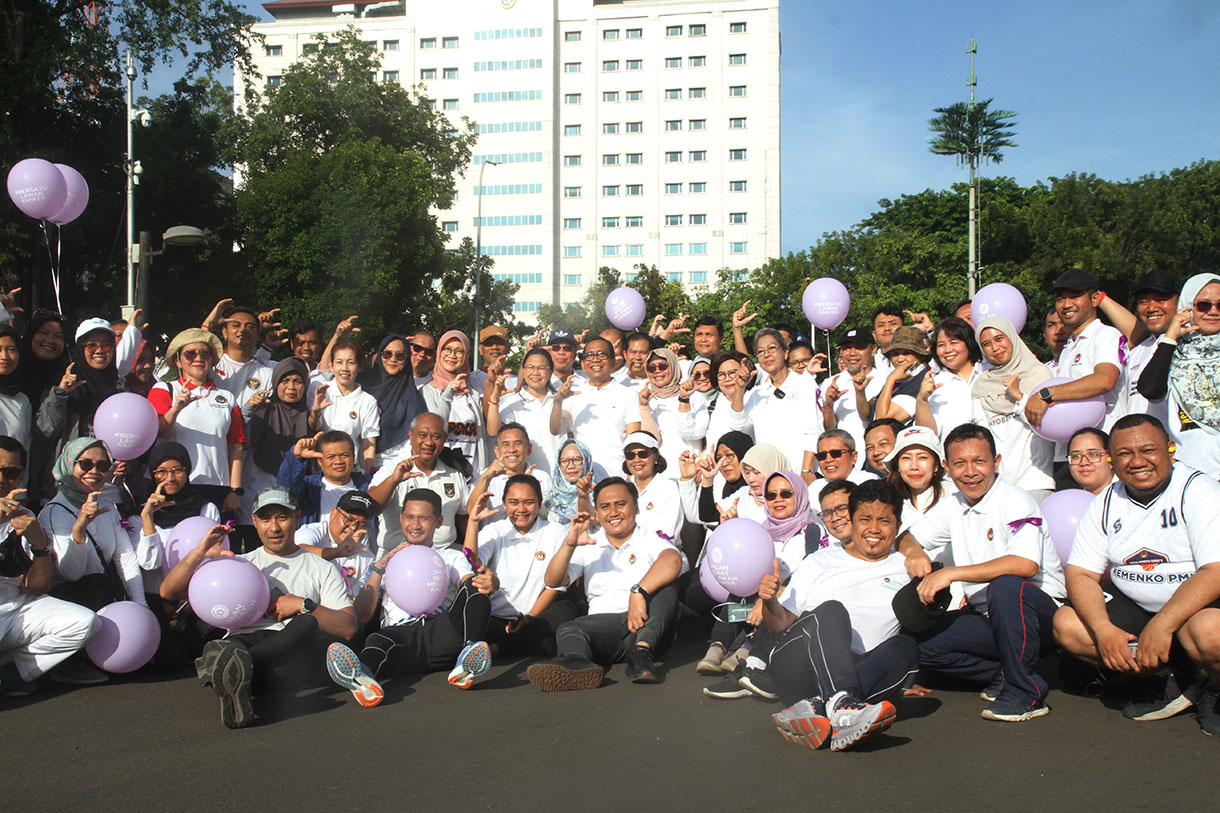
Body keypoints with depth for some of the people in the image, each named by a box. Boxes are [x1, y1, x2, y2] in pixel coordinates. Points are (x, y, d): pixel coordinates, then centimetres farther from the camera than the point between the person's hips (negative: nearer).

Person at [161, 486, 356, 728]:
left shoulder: (321, 569, 24)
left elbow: (348, 628, 11)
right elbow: (168, 592, 22)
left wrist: (304, 605, -3)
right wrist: (199, 554, 5)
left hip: (292, 657, -1)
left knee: (307, 624, -37)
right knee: (230, 645, -37)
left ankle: (228, 668, -49)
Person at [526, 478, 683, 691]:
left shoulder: (651, 542, 10)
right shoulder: (588, 547, 21)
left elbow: (673, 560, -16)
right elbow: (553, 582, 8)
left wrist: (638, 592, -31)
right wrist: (569, 545, -9)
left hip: (643, 627, -1)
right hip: (601, 624, 2)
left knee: (666, 587, -27)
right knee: (569, 630, -30)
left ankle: (642, 651, -43)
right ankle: (576, 664, -64)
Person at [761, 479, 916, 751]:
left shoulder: (906, 570, 19)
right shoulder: (820, 561, 17)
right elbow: (781, 623, 12)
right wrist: (769, 602, -6)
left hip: (857, 676, 1)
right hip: (797, 665, -1)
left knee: (906, 648, -26)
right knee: (831, 610, -27)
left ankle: (815, 708, -45)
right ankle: (839, 703, -52)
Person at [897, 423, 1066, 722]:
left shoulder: (1014, 501, -14)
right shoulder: (953, 507, 7)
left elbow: (1025, 564, -31)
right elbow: (908, 537, 16)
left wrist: (952, 573, -31)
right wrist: (914, 551, -10)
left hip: (1040, 613, -6)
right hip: (989, 619, 6)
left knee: (1004, 586, -38)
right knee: (919, 643, -13)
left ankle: (1026, 692, -22)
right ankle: (1003, 673, 2)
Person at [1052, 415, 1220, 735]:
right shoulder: (1105, 504, 2)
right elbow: (1080, 573, -1)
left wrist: (1161, 626, -32)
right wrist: (1103, 629, -20)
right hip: (1137, 607, 6)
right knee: (1066, 624, -14)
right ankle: (1172, 679, -1)